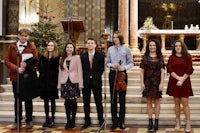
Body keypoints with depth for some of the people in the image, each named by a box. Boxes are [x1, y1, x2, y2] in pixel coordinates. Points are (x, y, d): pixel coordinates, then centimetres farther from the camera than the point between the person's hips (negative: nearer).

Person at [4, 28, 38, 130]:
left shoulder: (32, 47, 1)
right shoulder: (12, 47, 5)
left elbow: (35, 61, -3)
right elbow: (7, 60, 1)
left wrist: (26, 65, -20)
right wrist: (16, 68, -13)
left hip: (28, 77, -2)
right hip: (15, 76, 2)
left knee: (28, 99, 7)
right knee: (17, 100, 9)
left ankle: (29, 121, 18)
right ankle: (17, 121, 20)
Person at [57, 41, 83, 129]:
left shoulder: (77, 57, 2)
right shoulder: (62, 59, 11)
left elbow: (80, 71, -2)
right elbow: (60, 71, 11)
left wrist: (80, 83, -8)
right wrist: (59, 84, 6)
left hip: (74, 82, -3)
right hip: (65, 82, 3)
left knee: (73, 102, -2)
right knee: (67, 102, 4)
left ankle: (73, 120, 10)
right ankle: (68, 121, 13)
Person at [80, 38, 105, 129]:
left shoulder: (100, 56, 2)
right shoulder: (82, 56, 6)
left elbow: (102, 68, 5)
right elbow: (81, 69, 7)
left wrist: (97, 76, -2)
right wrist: (83, 79, 0)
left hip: (96, 81, -2)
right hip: (86, 82, 2)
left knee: (98, 102, 2)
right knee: (86, 102, 7)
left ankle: (101, 121, 13)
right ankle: (87, 121, 18)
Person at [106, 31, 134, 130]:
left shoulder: (126, 49, 1)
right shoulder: (110, 49, 7)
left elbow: (131, 63, 3)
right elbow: (107, 62, 10)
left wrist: (124, 67, -14)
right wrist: (111, 65, -11)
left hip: (122, 74, -2)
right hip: (112, 74, 2)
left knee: (122, 98, 3)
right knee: (113, 98, 5)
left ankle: (121, 121, 13)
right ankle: (114, 121, 14)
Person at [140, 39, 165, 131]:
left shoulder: (160, 58, 4)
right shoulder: (145, 57, 5)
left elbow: (162, 71, -1)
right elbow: (142, 71, 2)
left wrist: (161, 83, -9)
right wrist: (142, 83, -6)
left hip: (157, 82, 0)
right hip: (147, 82, 1)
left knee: (157, 101, 5)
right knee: (149, 101, 6)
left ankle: (156, 121, 12)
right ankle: (150, 121, 13)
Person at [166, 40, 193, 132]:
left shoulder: (187, 57, 4)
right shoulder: (171, 57, 6)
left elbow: (189, 70, -3)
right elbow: (169, 69, -3)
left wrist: (182, 80, -12)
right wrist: (178, 78, -14)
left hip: (185, 82, -1)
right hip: (174, 82, 1)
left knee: (185, 102, -5)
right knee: (176, 102, 5)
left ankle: (188, 123, -1)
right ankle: (178, 122, 13)